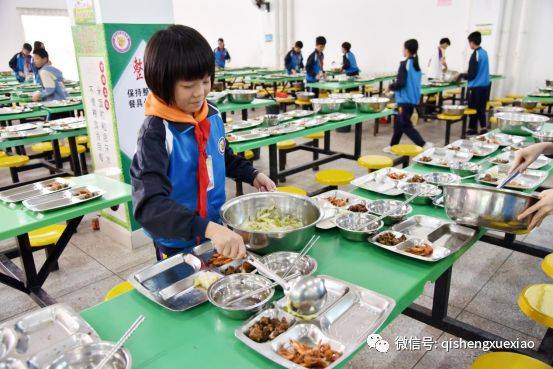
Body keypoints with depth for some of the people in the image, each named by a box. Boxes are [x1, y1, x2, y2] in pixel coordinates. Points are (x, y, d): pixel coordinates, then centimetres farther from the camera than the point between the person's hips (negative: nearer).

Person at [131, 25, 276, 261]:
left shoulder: (212, 115, -5)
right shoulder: (156, 133, -26)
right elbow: (149, 204, -37)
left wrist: (252, 175, 2)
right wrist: (207, 228, -48)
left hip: (219, 231, 6)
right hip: (177, 245, -6)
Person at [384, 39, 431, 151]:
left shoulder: (405, 64, -15)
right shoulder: (416, 64, 11)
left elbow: (400, 83, -21)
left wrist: (390, 87, -3)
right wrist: (393, 86, 20)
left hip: (405, 100, -9)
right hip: (413, 99, 9)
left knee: (405, 125, -4)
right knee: (399, 123, 17)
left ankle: (424, 144, -12)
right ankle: (393, 146, 26)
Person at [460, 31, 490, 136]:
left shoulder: (475, 55, -16)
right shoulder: (484, 52, 9)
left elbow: (472, 75, -17)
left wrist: (461, 75, -3)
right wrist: (466, 74, 19)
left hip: (476, 87, -8)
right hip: (485, 85, 8)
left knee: (473, 109, 2)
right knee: (481, 108, 14)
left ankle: (472, 129, 10)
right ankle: (483, 127, 15)